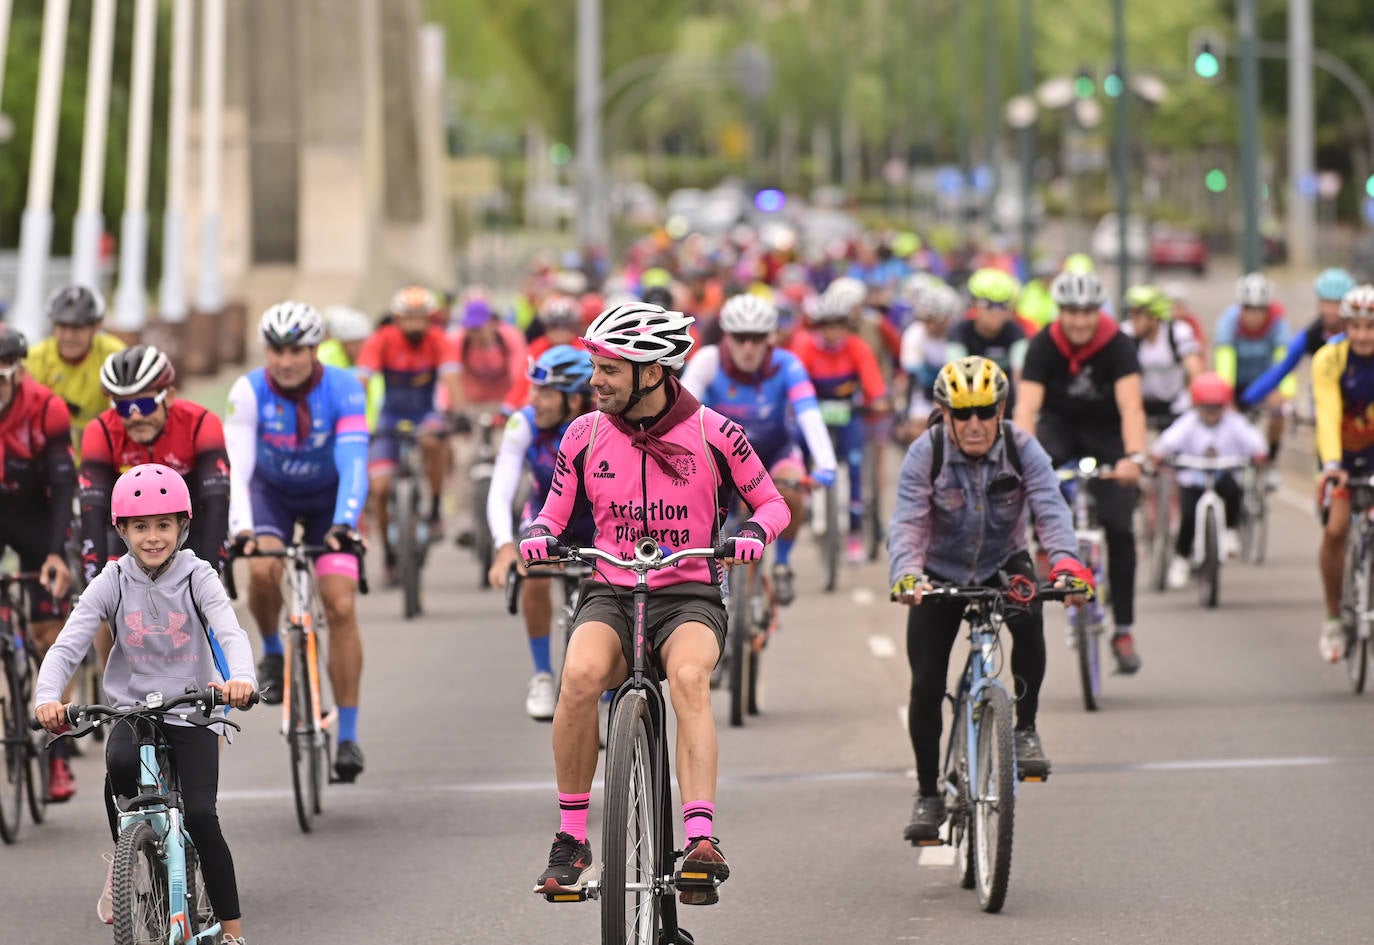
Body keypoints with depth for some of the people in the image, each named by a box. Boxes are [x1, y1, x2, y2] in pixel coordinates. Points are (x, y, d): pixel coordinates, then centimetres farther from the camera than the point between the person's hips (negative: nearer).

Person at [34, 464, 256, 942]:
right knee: (121, 765, -33)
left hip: (193, 715, -1)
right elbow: (68, 644, -11)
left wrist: (241, 678, -44)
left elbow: (231, 633, -22)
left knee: (200, 816, -17)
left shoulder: (198, 578, -5)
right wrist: (48, 696, -32)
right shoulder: (112, 583, -2)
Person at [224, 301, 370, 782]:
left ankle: (348, 735, -9)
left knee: (341, 606, -14)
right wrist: (240, 527, -49)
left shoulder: (343, 389, -26)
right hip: (272, 491, 0)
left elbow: (353, 462, -35)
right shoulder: (249, 391, -25)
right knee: (262, 568, -32)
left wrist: (345, 523, -51)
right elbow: (237, 466, -33)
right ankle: (272, 653, 0)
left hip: (329, 495, 0)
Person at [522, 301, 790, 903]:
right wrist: (537, 535, -11)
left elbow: (772, 503, 7)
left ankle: (700, 841, -45)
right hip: (610, 594, 2)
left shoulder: (712, 433, -2)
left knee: (689, 678, -37)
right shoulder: (585, 435, 4)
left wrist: (753, 534, -16)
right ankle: (571, 841, -20)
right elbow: (554, 512, 13)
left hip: (688, 597, -1)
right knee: (581, 674, -33)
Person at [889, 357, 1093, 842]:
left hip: (1003, 566, 0)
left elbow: (1051, 509, -30)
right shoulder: (924, 455, -20)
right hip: (941, 573, 0)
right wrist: (906, 576, -49)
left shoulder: (1023, 450, -18)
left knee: (1028, 619, -33)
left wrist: (1065, 561, -50)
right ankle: (928, 795, 9)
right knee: (926, 686, -8)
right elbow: (907, 523, -29)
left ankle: (1025, 730, -14)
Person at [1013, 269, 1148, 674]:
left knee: (1118, 527, -12)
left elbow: (1131, 406, -35)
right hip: (1060, 424, 1)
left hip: (1106, 432, -1)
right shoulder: (1044, 346, -21)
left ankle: (1123, 630, -5)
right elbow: (1027, 406, -30)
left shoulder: (1117, 345, -24)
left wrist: (1132, 457, -52)